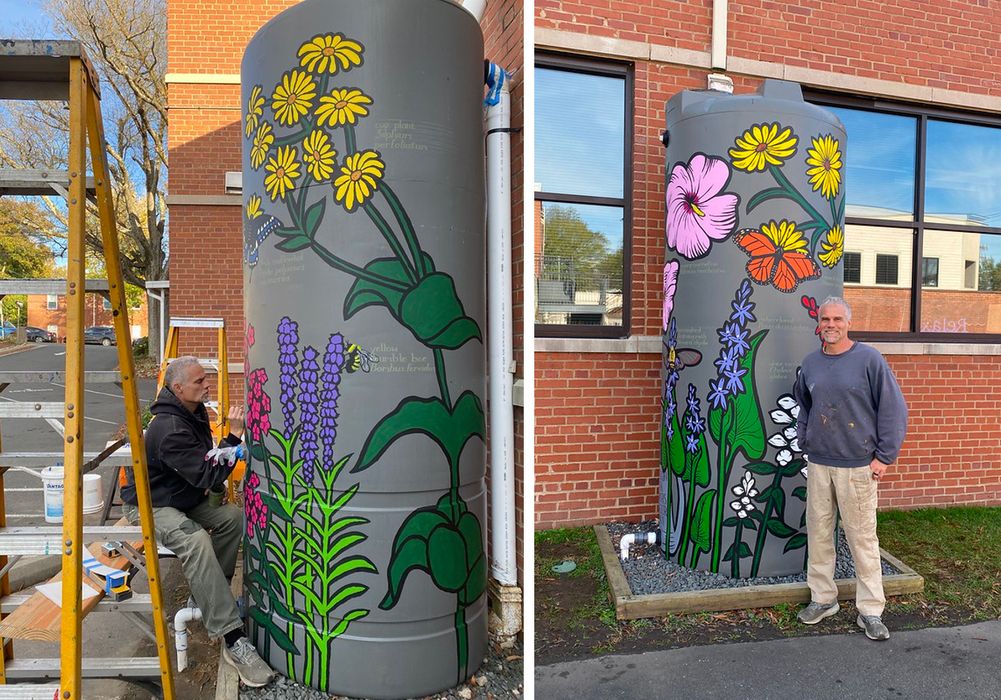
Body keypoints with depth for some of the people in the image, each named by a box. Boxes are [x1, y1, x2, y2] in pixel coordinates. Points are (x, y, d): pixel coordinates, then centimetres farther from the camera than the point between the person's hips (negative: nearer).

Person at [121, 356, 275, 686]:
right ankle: (232, 640, -36)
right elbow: (207, 475, -31)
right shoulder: (169, 428, -28)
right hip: (149, 505, -10)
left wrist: (215, 482, 3)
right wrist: (234, 436, -31)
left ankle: (211, 594, 10)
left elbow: (202, 464, 20)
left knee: (233, 516, -9)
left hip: (182, 497, 10)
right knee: (196, 541, -34)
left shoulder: (196, 411, 3)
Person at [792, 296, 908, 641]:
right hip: (819, 463, 4)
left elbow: (894, 408, -5)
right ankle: (823, 599, 26)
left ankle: (870, 611, 16)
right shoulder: (810, 363, 7)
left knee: (862, 537, 2)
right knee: (818, 532, 10)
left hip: (857, 465, -4)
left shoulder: (869, 359, -6)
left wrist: (884, 456, -7)